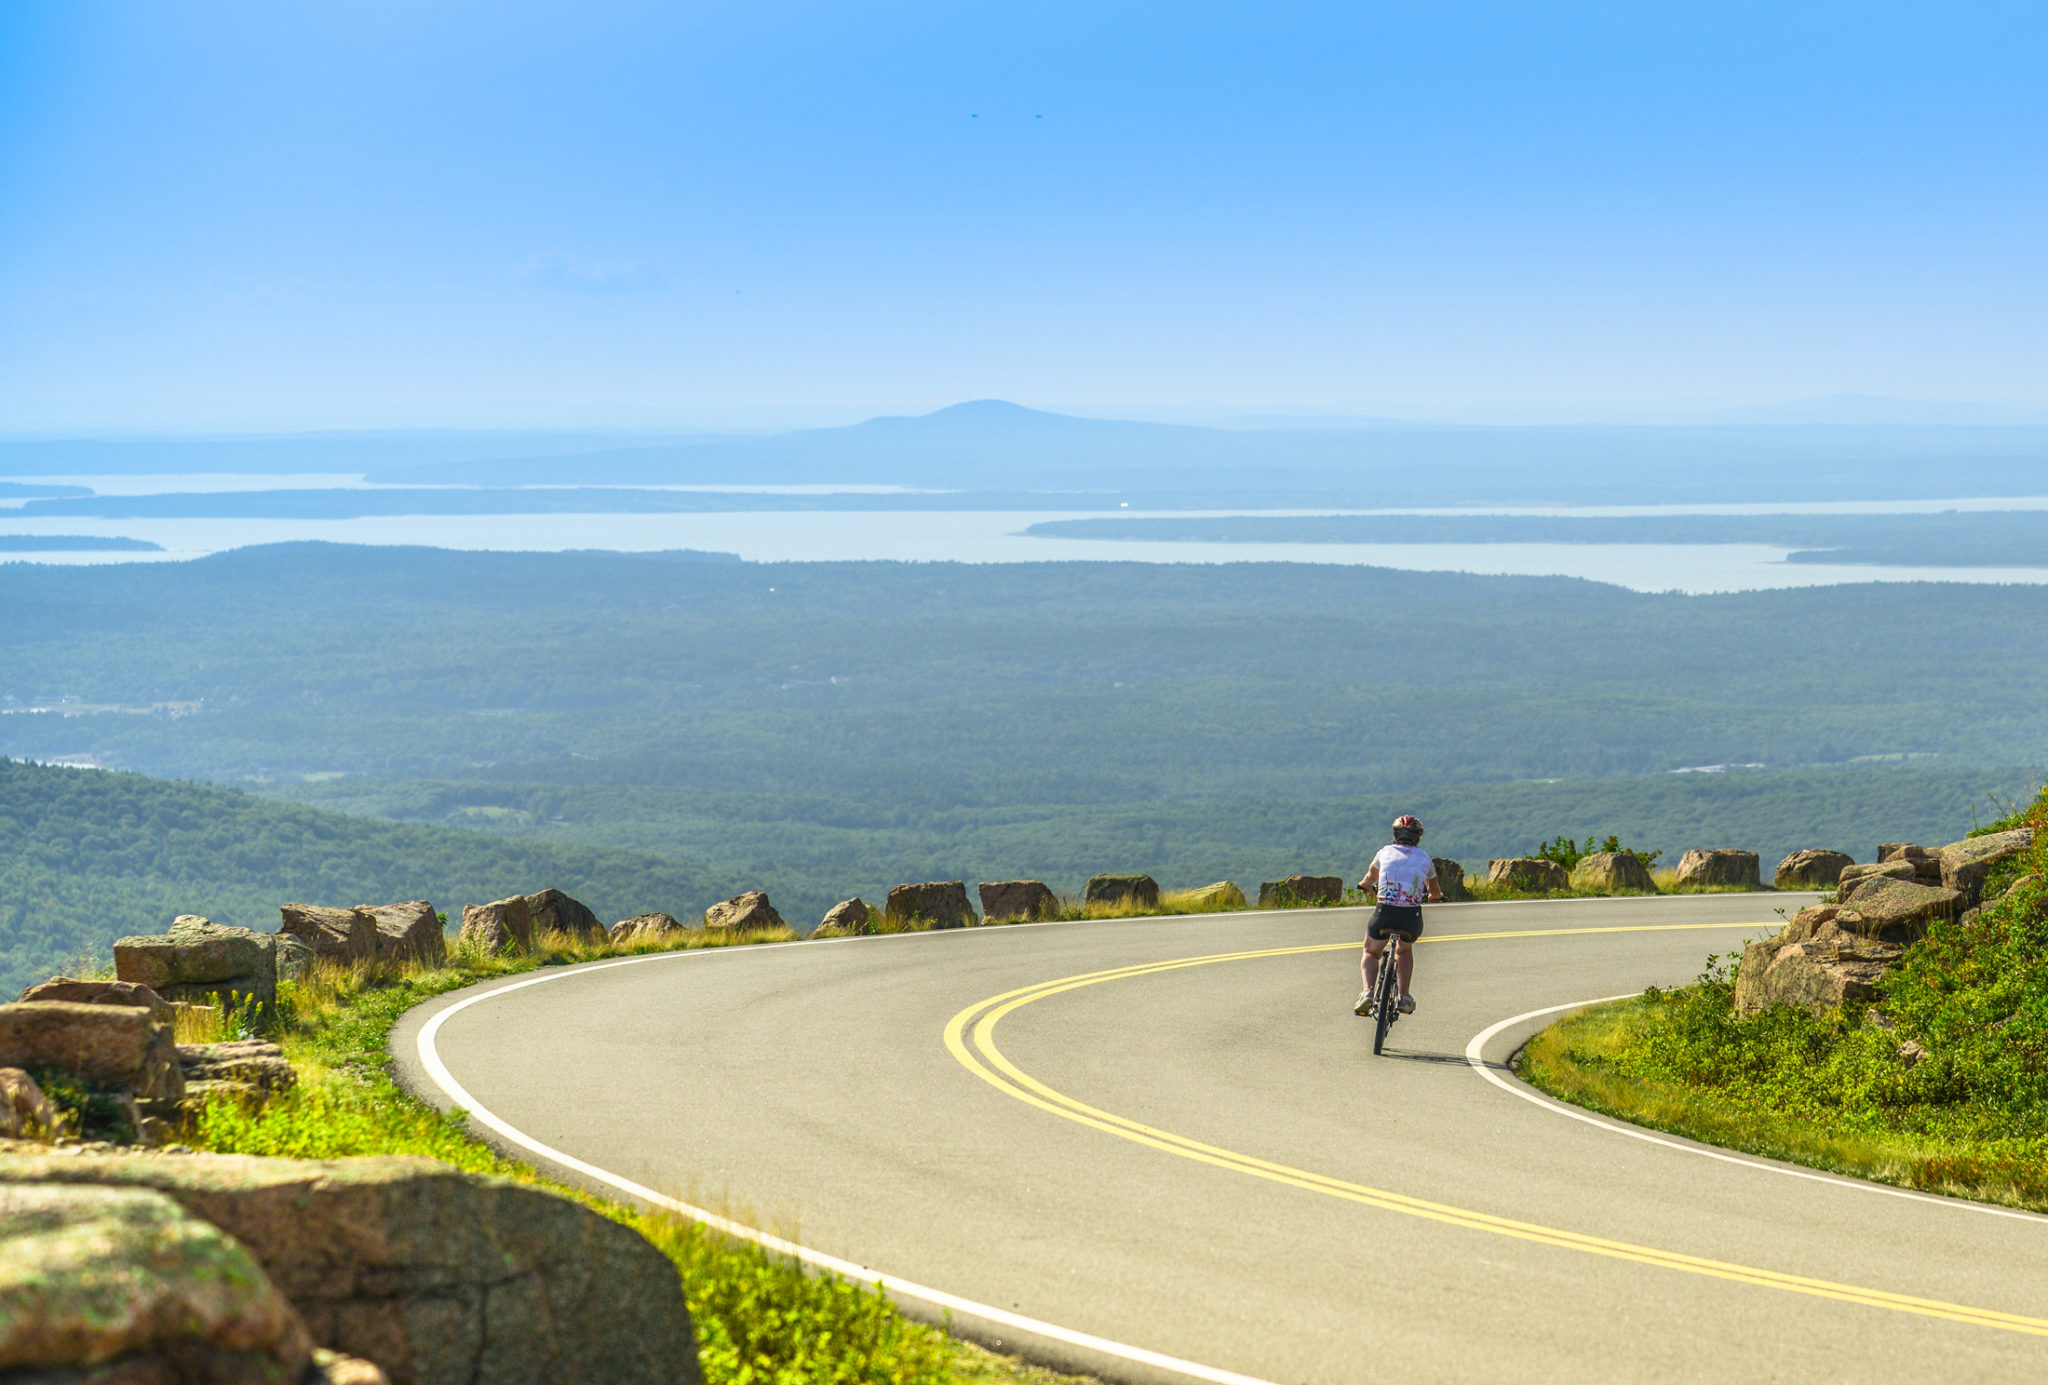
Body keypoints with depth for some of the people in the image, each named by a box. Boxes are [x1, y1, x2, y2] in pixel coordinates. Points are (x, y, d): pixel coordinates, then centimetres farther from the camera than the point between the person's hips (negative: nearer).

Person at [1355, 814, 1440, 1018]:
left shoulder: (1385, 852, 16)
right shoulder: (1425, 858, 17)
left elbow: (1370, 877, 39)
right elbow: (1435, 891, 35)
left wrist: (1366, 886, 63)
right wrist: (1435, 896, 60)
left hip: (1384, 912, -1)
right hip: (1412, 917, 1)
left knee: (1370, 954, 23)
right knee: (1405, 950, 32)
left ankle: (1368, 991, -3)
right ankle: (1404, 997, 20)